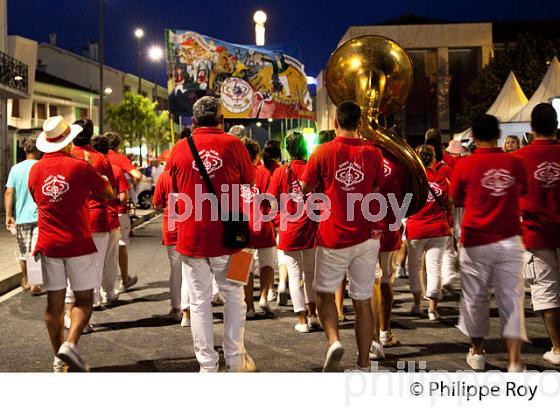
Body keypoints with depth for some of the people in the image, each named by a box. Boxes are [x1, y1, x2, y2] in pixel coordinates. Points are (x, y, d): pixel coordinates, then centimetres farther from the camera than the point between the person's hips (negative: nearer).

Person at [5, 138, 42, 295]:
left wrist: (8, 215, -1)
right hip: (40, 216, -3)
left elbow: (9, 193, -3)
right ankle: (35, 284, -4)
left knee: (23, 251, 16)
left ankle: (26, 281, 30)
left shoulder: (16, 168, 1)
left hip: (21, 217, 3)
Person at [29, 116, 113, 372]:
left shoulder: (36, 170, 3)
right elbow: (107, 194, 0)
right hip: (79, 244, -4)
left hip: (48, 245, 4)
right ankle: (70, 344, -13)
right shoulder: (80, 167, -9)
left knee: (54, 301, 9)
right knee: (84, 299, 6)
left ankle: (58, 358, 14)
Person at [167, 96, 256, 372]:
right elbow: (248, 182, 8)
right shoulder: (233, 145, -4)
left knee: (199, 301, 8)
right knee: (233, 296, 15)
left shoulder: (179, 148, 0)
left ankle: (208, 365, 13)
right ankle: (235, 359, 21)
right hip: (227, 235, -1)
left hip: (191, 236, 1)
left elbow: (174, 189, 11)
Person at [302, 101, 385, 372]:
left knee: (324, 293, 16)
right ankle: (364, 366, 11)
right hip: (365, 238, 2)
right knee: (363, 301, 8)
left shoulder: (323, 152, -6)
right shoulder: (373, 154, 0)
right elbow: (377, 194, 9)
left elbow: (304, 190, 3)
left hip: (333, 238, -2)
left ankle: (334, 341, -8)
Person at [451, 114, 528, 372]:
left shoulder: (465, 165, -7)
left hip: (476, 241, -1)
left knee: (476, 298, 13)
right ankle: (514, 362, -3)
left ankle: (477, 352, 27)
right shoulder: (514, 163, -1)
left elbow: (455, 200, 6)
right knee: (511, 300, 2)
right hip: (509, 241, 1)